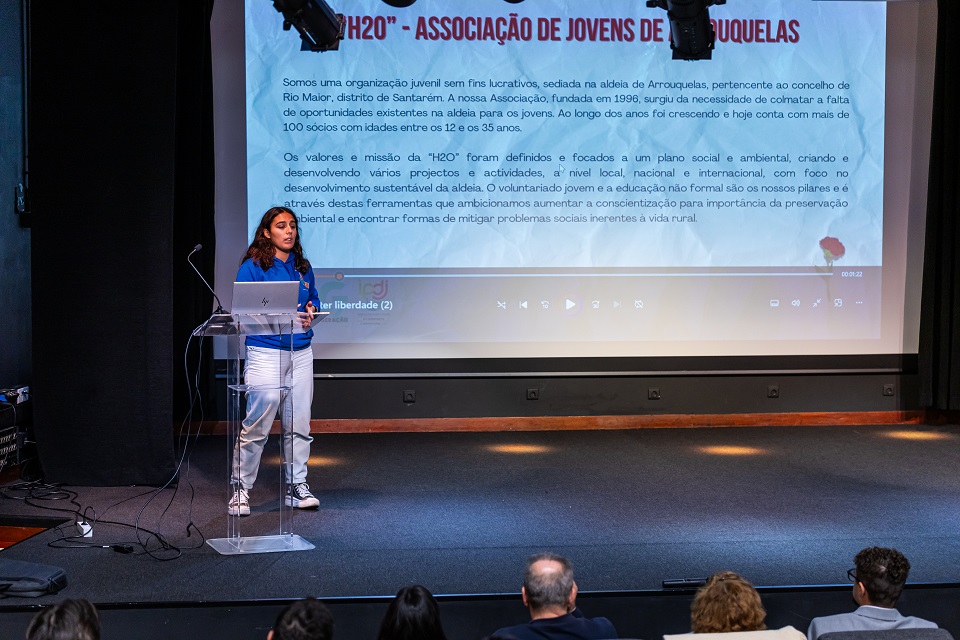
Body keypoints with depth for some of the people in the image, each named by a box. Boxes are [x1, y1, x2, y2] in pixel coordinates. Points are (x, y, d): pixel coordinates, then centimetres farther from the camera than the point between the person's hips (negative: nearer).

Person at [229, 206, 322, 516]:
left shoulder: (302, 267, 13)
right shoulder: (253, 267, -5)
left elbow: (314, 298, 24)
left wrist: (311, 310, 0)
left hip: (300, 353, 6)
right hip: (265, 353, -6)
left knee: (299, 424, 8)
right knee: (257, 424, -6)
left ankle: (297, 486, 19)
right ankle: (240, 489, 5)